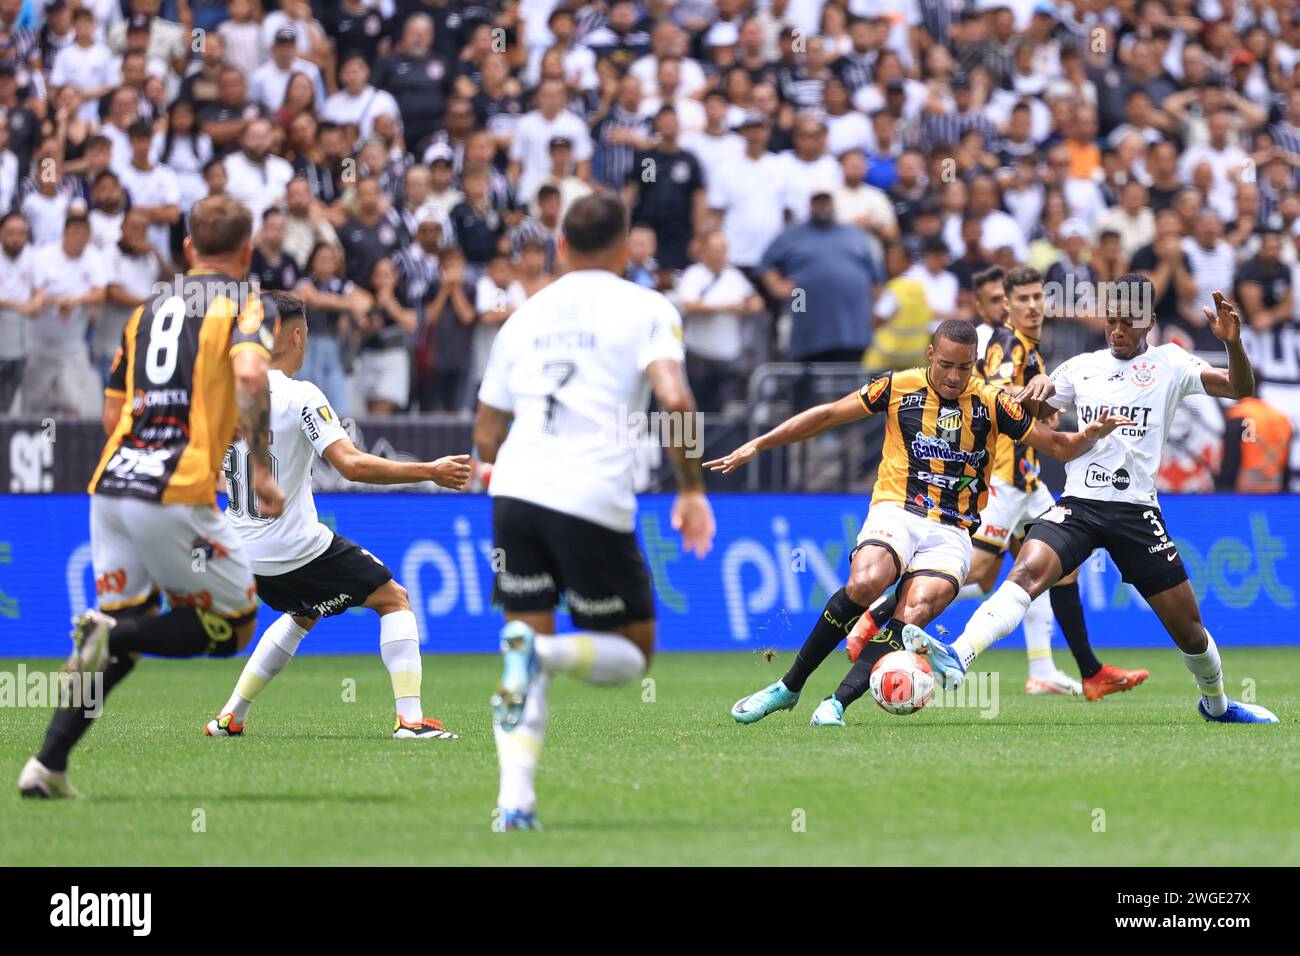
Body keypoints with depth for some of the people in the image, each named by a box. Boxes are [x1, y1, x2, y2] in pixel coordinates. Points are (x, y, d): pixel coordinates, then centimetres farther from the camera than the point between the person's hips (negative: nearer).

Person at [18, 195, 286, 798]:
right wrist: (261, 471, -15)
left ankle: (48, 764, 2)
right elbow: (250, 373, -18)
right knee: (234, 623, 9)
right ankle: (113, 635, -14)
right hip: (175, 494, -6)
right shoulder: (247, 306, 3)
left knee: (125, 625, 16)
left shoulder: (149, 311, 21)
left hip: (110, 482, 6)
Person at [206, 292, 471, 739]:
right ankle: (410, 718, -6)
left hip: (246, 551, 7)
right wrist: (430, 471, -20)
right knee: (394, 599, 7)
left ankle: (231, 716, 27)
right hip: (297, 547, -7)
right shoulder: (300, 397, -17)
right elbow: (352, 465, -25)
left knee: (303, 614, 32)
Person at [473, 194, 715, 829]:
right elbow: (674, 400, -11)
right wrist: (692, 489, 0)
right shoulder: (646, 310, 6)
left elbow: (486, 435, 24)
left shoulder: (525, 317, 20)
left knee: (526, 640, 12)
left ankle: (515, 797, -8)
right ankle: (542, 653, -20)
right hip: (595, 502, -4)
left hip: (514, 491, 4)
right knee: (632, 653, 12)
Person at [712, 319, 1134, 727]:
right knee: (864, 583, -31)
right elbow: (828, 415, 10)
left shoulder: (991, 402, 4)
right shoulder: (898, 387, 3)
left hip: (951, 533, 1)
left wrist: (1090, 435, -13)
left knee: (915, 612, -27)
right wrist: (756, 446, 8)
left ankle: (838, 702, -26)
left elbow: (1056, 446, 9)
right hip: (896, 511, -1)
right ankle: (788, 687, -19)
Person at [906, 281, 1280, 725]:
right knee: (1027, 571, -29)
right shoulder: (1082, 367, 13)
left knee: (1189, 629, 4)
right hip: (1078, 503, 1)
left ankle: (1216, 703, 33)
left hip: (1137, 510, -1)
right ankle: (956, 659, -47)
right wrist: (1038, 385, -2)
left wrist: (1232, 343, -23)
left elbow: (1240, 388, -4)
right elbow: (1031, 411, 21)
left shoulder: (1169, 363, 5)